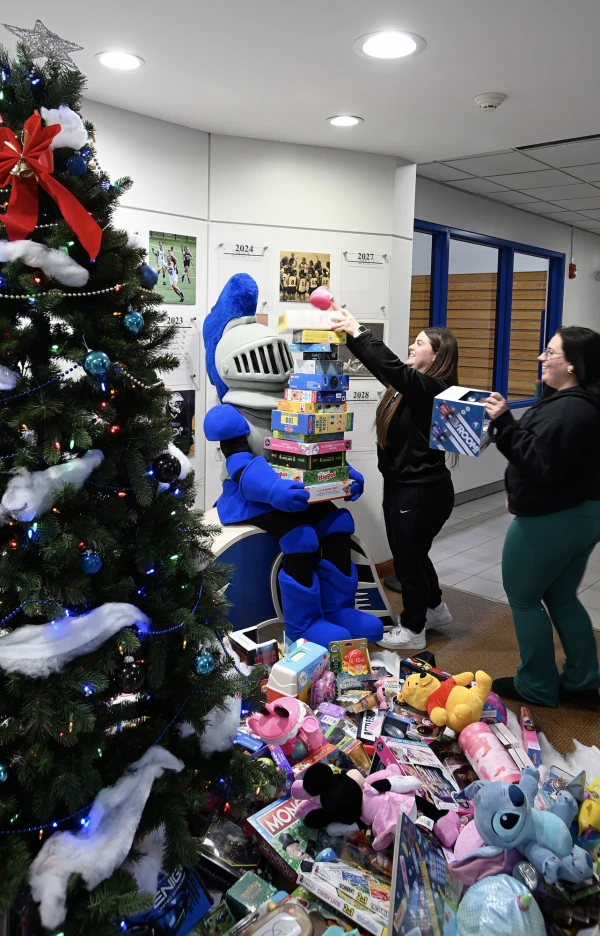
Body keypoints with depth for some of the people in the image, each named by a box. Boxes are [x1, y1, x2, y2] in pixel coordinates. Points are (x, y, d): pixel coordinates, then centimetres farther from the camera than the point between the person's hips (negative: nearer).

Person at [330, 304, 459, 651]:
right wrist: (351, 330, -3)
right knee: (410, 553, 22)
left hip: (423, 491, -9)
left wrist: (358, 331, -30)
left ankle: (413, 630, 22)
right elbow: (386, 368, 8)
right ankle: (435, 608, 42)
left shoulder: (433, 389, -20)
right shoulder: (411, 384, 7)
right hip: (401, 485, 9)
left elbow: (392, 368, -33)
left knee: (408, 557, 4)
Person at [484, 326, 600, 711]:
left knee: (523, 598, 7)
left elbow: (539, 463, -30)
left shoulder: (568, 410, -25)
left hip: (550, 521, -10)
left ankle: (538, 687, 20)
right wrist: (519, 491, 26)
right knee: (562, 597, 20)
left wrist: (505, 422, -31)